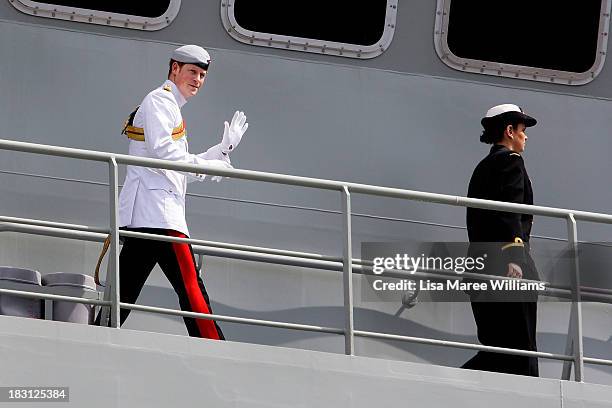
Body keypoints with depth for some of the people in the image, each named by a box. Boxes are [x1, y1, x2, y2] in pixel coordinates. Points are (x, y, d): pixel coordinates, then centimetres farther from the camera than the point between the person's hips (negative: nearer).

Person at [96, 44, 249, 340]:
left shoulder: (171, 108, 31)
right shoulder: (160, 100, -1)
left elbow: (182, 167, 32)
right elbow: (161, 150, -16)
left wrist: (224, 148, 23)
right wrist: (205, 166, -13)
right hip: (155, 208, -11)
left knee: (126, 290, 5)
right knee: (190, 284, -15)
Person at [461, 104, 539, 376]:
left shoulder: (483, 167, 24)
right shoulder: (510, 161, -3)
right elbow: (510, 212, -15)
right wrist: (514, 257, -23)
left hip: (481, 262, 9)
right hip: (505, 259, -9)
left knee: (497, 347, 7)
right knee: (520, 347, -11)